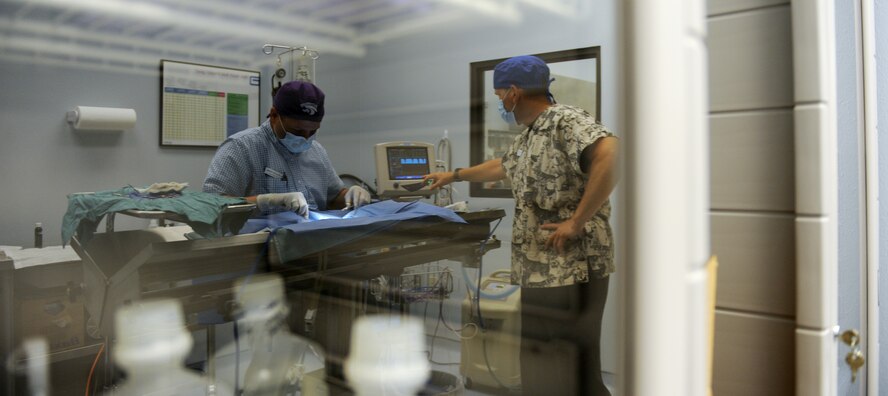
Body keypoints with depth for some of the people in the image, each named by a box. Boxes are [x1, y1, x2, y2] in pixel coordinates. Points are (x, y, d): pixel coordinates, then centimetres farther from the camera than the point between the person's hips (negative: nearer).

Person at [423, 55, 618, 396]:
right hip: (539, 269, 9)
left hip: (571, 268, -9)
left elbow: (611, 156, -29)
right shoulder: (528, 135, 18)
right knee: (539, 366, 16)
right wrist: (454, 175, 44)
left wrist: (577, 222, -26)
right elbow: (503, 166, 36)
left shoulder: (566, 120, -12)